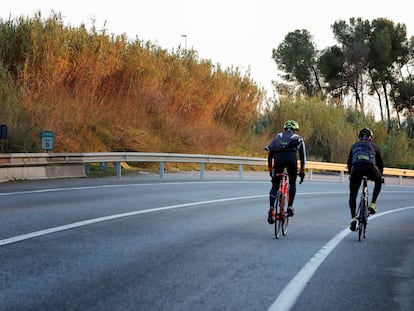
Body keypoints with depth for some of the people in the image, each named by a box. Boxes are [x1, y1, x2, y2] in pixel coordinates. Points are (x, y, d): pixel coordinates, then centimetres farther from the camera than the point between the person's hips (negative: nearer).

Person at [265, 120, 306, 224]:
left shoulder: (278, 136, 32)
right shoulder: (298, 138, 29)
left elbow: (270, 154, 27)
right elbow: (303, 156, 28)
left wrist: (270, 169, 33)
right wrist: (302, 171, 36)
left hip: (278, 157, 1)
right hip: (291, 157, -1)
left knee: (275, 186, 8)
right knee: (292, 183, 21)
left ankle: (271, 208, -10)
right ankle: (290, 207, 10)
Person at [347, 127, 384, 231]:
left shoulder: (354, 146, 31)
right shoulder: (374, 146, 27)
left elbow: (349, 162, 35)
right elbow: (380, 163, 32)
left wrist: (350, 175, 49)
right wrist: (380, 175, 46)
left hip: (356, 169, 1)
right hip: (371, 168, -1)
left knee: (352, 195, 16)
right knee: (378, 181, 34)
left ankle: (353, 218, 0)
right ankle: (372, 204, 21)